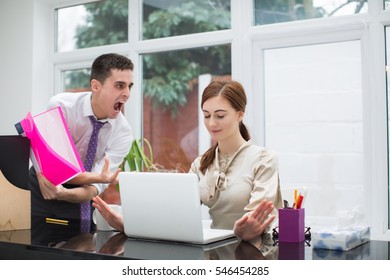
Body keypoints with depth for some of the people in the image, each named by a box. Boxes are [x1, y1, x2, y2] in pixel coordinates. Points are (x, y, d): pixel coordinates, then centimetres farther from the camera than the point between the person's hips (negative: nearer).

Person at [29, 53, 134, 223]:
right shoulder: (60, 105, -23)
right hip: (41, 190, -2)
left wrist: (64, 194, -44)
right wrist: (96, 177, -42)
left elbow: (96, 185, -23)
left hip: (77, 200, 2)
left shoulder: (123, 133, -18)